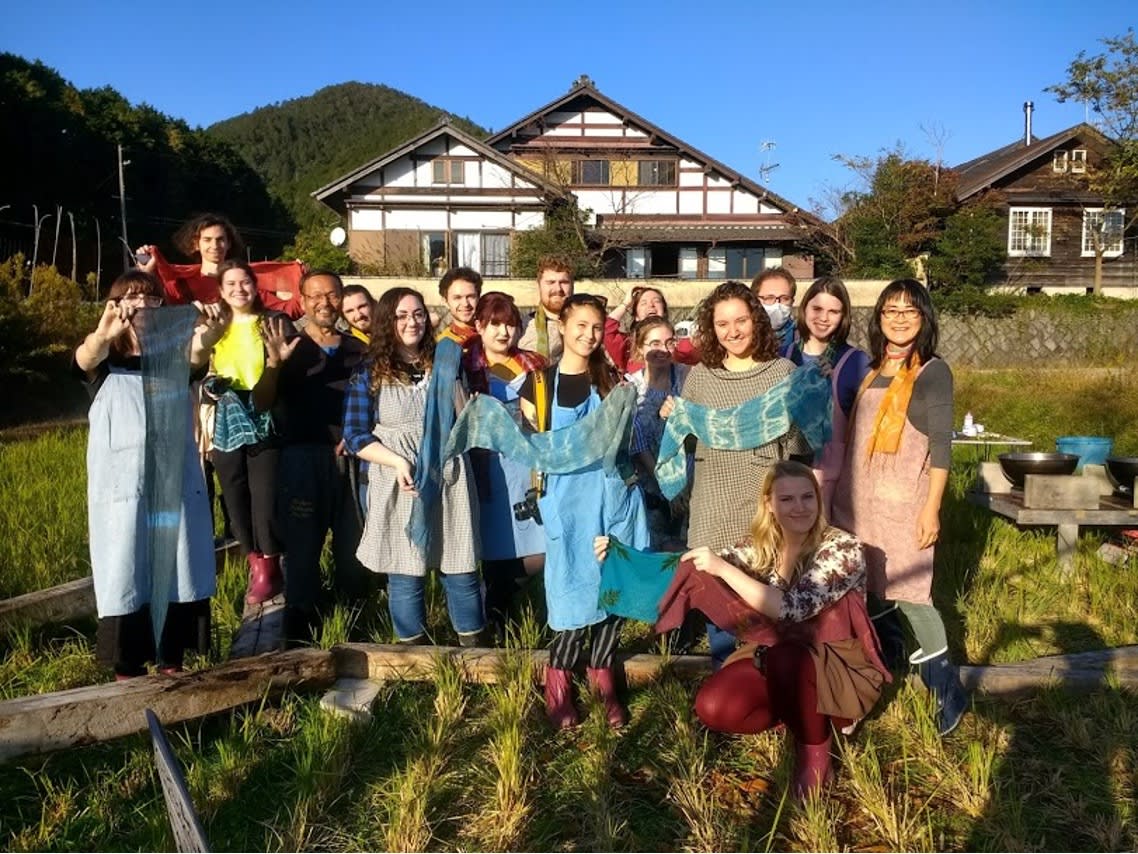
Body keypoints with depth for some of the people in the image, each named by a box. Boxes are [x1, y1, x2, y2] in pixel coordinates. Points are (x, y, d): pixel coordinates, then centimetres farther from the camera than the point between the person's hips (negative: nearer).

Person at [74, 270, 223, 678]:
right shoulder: (103, 361, 4)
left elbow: (195, 354, -17)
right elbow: (85, 357, -21)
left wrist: (205, 336, -43)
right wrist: (103, 333, -46)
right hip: (121, 487, -1)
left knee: (176, 575, 5)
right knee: (125, 578, 0)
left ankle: (172, 665, 19)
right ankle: (127, 673, 13)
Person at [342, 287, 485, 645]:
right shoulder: (369, 373, 2)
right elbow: (355, 436, -2)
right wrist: (398, 462, -15)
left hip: (449, 480, 2)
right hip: (399, 486, -2)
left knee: (461, 570, 6)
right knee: (405, 575, 6)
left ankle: (474, 645, 21)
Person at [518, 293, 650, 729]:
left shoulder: (610, 380, 9)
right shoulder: (539, 382, 2)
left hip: (614, 494, 3)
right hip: (568, 499, -2)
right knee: (576, 591, -2)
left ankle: (601, 679, 22)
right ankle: (558, 681, 19)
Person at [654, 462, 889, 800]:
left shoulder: (842, 548, -18)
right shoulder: (760, 545, -2)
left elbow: (791, 609, -30)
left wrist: (723, 568, -29)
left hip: (840, 667, -4)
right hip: (776, 658, 4)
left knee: (784, 657, -37)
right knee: (714, 707, -21)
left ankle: (814, 748, -9)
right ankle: (801, 711, 5)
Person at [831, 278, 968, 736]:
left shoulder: (932, 372, -6)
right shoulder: (872, 368, 11)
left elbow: (941, 445, -9)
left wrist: (932, 508, -14)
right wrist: (841, 488, 15)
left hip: (902, 500, -6)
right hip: (858, 495, 6)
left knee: (907, 589, -5)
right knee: (865, 583, 8)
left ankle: (947, 686, 9)